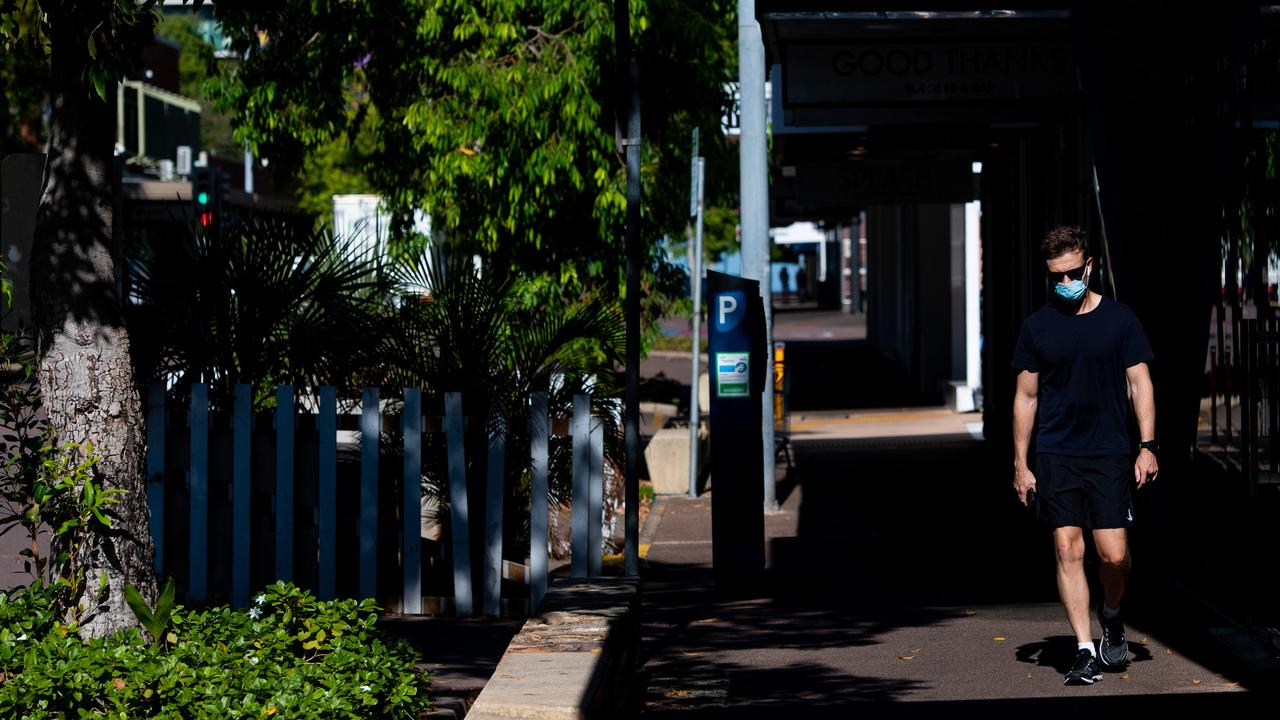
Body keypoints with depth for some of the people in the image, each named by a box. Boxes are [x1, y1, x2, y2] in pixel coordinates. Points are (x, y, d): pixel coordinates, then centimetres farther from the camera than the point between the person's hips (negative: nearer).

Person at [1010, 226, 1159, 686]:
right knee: (1068, 550, -5)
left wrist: (1147, 447, -7)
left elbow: (1139, 383, 3)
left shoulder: (1119, 319, 3)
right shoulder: (1038, 326, 6)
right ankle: (1085, 651, 0)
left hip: (1110, 455, -1)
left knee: (1115, 554, -6)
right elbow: (1026, 396, 10)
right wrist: (1020, 464, 6)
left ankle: (1111, 618, 25)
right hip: (1055, 457, 1)